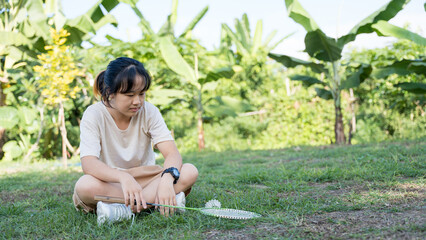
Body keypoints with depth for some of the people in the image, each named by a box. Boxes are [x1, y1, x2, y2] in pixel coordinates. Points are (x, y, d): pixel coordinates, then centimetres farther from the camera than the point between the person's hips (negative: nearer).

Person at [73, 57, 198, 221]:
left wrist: (167, 178, -42)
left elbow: (173, 153, -18)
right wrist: (124, 178, -47)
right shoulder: (94, 115, -14)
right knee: (84, 186, -36)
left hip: (145, 180, 2)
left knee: (190, 172, -24)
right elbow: (88, 164, -28)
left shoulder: (149, 112, -7)